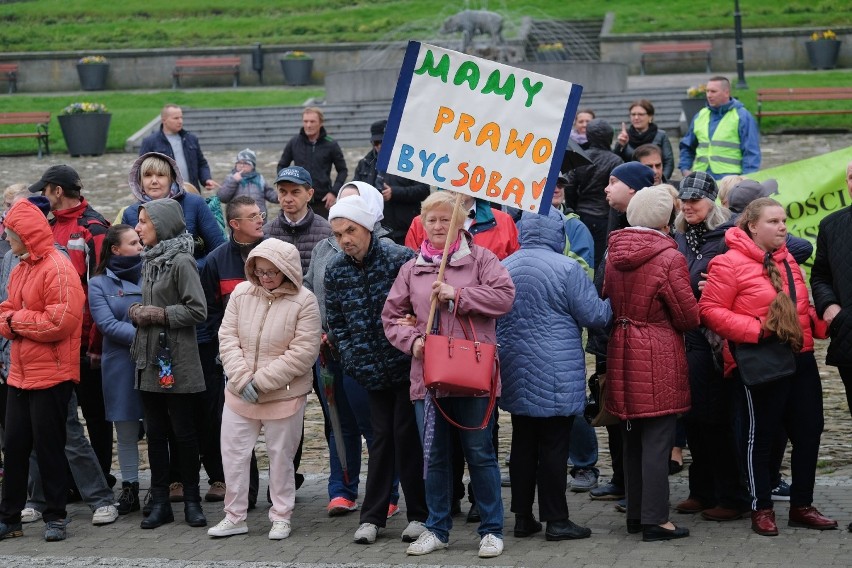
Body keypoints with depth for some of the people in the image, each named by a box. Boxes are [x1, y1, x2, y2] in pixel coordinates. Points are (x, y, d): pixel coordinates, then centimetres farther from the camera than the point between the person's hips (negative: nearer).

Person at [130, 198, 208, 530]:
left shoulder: (181, 262, -11)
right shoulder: (149, 261, 13)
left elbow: (198, 311, -17)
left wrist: (160, 314, -15)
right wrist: (136, 312, 2)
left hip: (177, 362, -8)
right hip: (149, 359, 8)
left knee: (183, 432, 1)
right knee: (155, 432, 8)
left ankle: (192, 501, 11)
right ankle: (160, 502, 13)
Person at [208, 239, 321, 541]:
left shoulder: (304, 301, -12)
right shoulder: (241, 293, 0)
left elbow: (303, 353, -15)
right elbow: (227, 338, 1)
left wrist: (261, 381, -16)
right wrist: (242, 379, -12)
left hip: (284, 395, -4)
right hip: (240, 392, 4)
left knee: (281, 456, 6)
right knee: (233, 452, 6)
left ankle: (281, 517, 20)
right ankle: (234, 517, 18)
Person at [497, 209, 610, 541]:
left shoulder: (503, 269, 4)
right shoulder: (566, 268, -13)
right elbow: (594, 315, -9)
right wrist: (612, 304, 10)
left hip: (515, 371, 5)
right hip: (556, 375, -5)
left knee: (523, 444, 12)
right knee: (554, 446, -1)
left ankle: (523, 516, 16)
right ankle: (556, 520, 3)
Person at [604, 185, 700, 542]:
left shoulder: (614, 252, 4)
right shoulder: (669, 258, -15)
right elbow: (689, 318, -10)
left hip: (621, 352, 7)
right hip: (658, 358, -7)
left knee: (632, 440, 16)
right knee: (657, 442, -3)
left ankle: (636, 514, 23)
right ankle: (655, 521, -2)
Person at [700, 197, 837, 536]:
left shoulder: (787, 260, 12)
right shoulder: (729, 263, -10)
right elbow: (710, 310, -13)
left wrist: (813, 323, 6)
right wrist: (755, 330, -19)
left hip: (800, 358, 7)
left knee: (808, 431, 9)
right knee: (761, 435, 3)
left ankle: (802, 505, 21)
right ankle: (761, 509, 15)